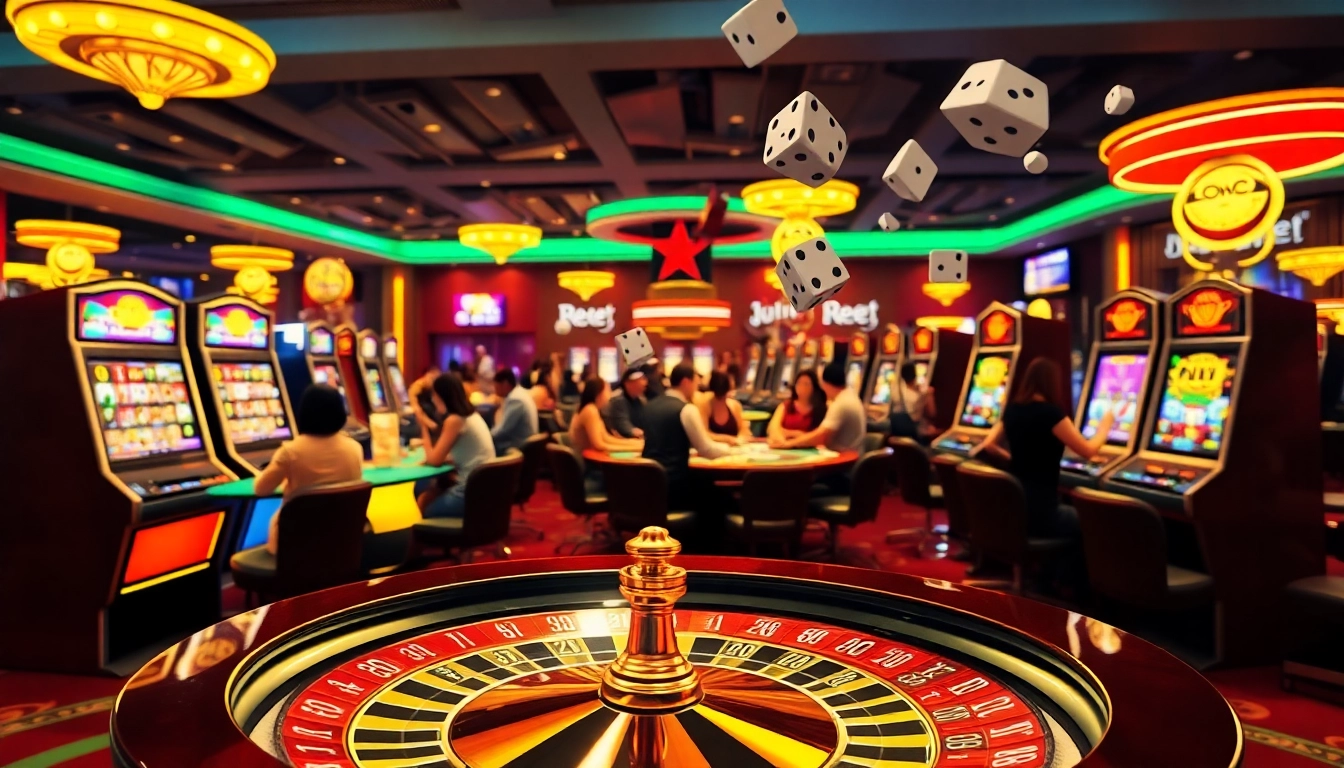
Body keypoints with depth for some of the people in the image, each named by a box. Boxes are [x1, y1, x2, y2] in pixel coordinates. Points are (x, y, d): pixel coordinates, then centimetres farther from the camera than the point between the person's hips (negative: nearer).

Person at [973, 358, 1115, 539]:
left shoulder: (1012, 409, 4)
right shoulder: (1050, 413, -15)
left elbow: (988, 445, 11)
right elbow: (1088, 451, -7)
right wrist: (1106, 425, 10)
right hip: (1038, 509, -7)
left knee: (1073, 513, 31)